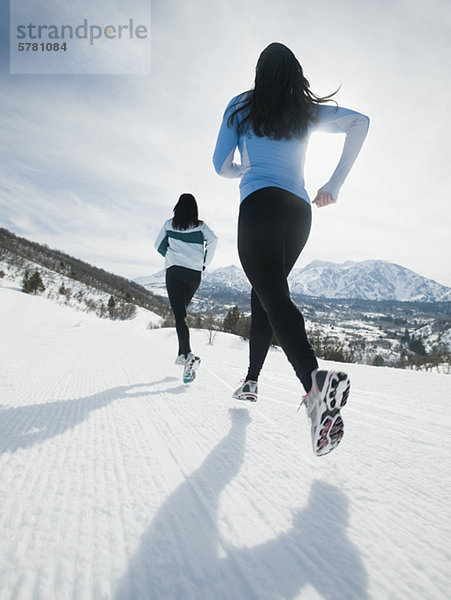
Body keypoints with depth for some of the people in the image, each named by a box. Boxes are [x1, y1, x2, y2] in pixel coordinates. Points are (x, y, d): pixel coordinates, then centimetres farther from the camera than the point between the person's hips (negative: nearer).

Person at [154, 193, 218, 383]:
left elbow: (159, 246, 18)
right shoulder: (200, 225, 10)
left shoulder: (169, 224, 12)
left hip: (174, 271, -2)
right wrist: (205, 263, 4)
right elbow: (213, 240, -6)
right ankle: (182, 353, 16)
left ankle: (189, 355, -29)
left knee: (179, 315, -10)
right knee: (182, 310, 19)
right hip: (195, 273, 2)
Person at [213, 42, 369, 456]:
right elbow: (360, 122, 10)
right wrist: (336, 183, 8)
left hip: (260, 204, -4)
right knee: (265, 293, 14)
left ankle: (316, 381, -42)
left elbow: (221, 166, 11)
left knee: (273, 296, -18)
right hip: (299, 210, 5)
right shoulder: (309, 111, 20)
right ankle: (251, 379, 19)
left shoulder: (242, 106, 14)